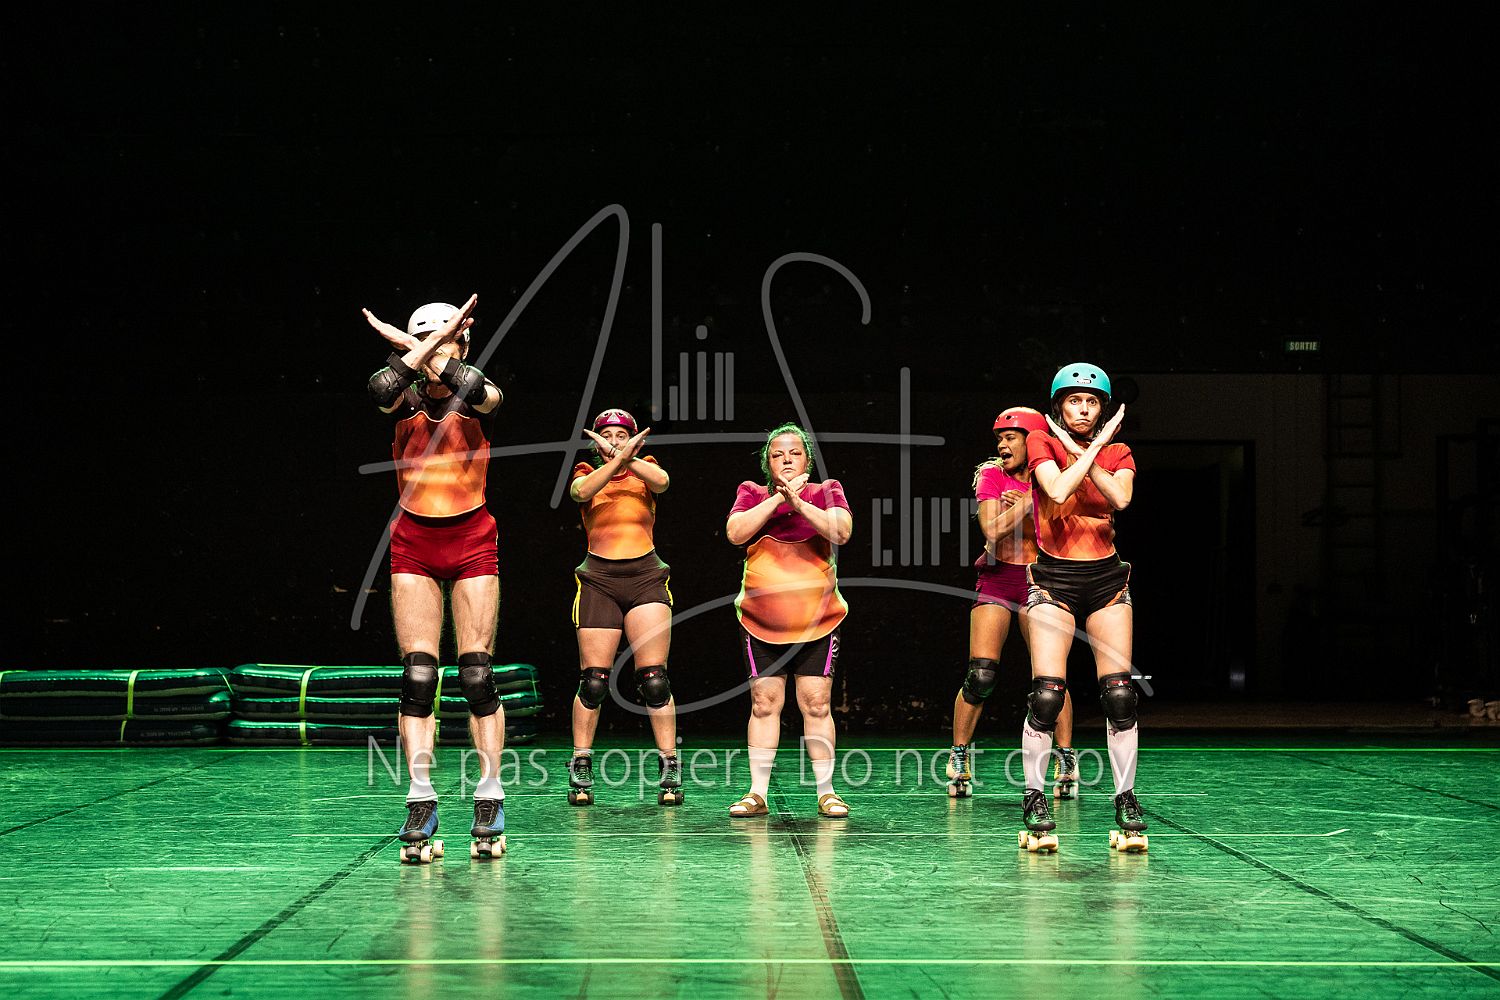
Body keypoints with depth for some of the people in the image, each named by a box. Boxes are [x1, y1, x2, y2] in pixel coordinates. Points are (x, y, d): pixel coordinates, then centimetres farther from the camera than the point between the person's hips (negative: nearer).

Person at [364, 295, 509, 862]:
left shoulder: (480, 400, -3)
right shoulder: (405, 400, -2)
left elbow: (476, 391, -29)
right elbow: (381, 392, -27)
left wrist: (412, 343, -27)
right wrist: (424, 345, -28)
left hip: (472, 543, -1)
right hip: (414, 546, 1)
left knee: (477, 675, -4)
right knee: (417, 676, -7)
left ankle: (489, 805, 1)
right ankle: (420, 806, -6)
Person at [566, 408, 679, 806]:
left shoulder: (644, 468, 13)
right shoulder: (586, 471, 11)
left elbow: (661, 481, -11)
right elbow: (582, 491, -13)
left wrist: (622, 455, -23)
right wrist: (618, 460, -27)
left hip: (646, 576, 0)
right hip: (599, 578, 0)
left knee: (654, 679, -5)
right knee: (593, 681, -3)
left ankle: (669, 770, 0)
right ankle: (580, 771, 6)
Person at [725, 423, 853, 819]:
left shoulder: (826, 491, 3)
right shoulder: (752, 494, 6)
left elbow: (841, 531, -15)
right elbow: (735, 532, -12)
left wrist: (799, 504, -25)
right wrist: (777, 498, -16)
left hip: (818, 620, -1)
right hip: (760, 621, 1)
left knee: (816, 704, -2)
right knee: (764, 703, 0)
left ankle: (826, 792, 4)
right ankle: (757, 793, 5)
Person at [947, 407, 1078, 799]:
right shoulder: (991, 476, -1)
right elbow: (992, 529, -15)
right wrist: (1028, 501, -17)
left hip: (1038, 580, 1)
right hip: (996, 579, 0)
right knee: (980, 675, -8)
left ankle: (1067, 759, 11)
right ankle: (959, 759, 7)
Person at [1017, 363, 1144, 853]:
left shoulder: (1118, 453, 7)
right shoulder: (1041, 442, -1)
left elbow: (1120, 498, -15)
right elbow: (1058, 489, -20)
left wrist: (1083, 450, -12)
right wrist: (1091, 449, -12)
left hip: (1106, 578, 3)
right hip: (1054, 578, -3)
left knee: (1120, 695, -4)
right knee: (1046, 694, -11)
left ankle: (1126, 800, 5)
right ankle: (1034, 800, 1)